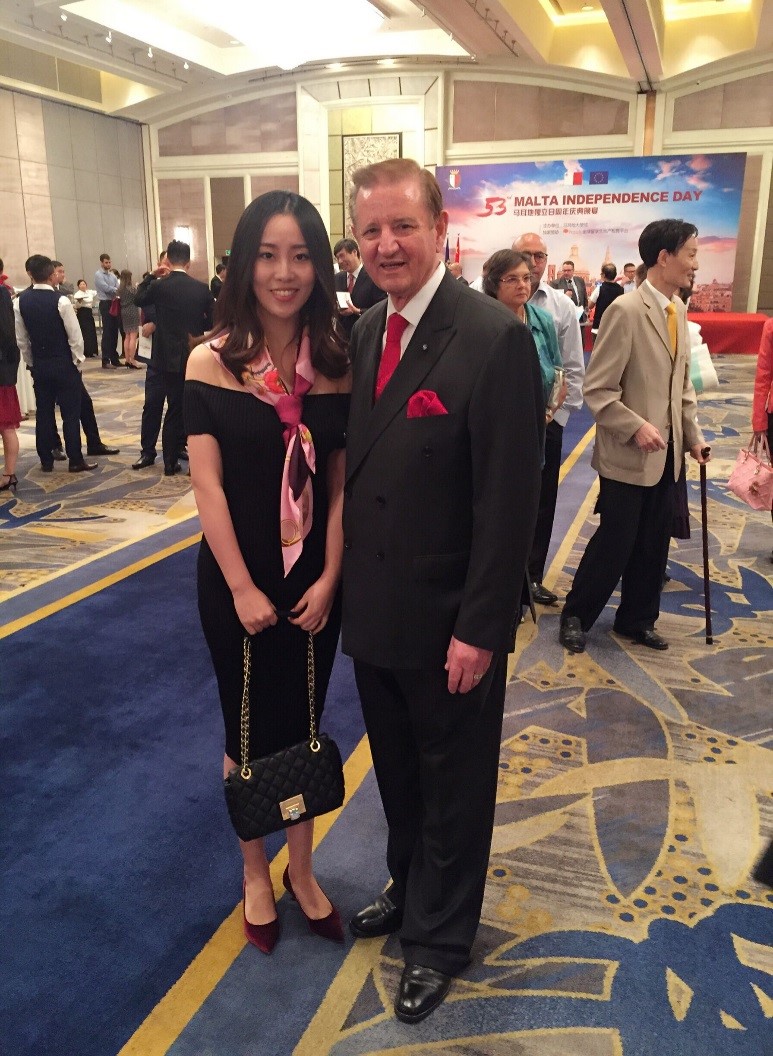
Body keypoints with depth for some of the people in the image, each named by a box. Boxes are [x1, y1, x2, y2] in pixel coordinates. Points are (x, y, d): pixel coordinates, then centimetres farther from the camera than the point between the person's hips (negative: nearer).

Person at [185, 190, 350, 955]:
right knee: (249, 732, 14)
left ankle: (301, 870, 38)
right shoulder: (210, 363, -10)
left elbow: (340, 484, -3)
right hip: (236, 581, -2)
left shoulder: (336, 364, -4)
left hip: (315, 581, 2)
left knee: (302, 728, 16)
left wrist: (329, 579, -9)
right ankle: (255, 872, 38)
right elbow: (207, 486, -11)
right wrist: (242, 589, -13)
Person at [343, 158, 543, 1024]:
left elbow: (509, 501, -19)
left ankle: (439, 936, 39)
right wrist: (344, 579, 8)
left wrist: (480, 628, -17)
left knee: (452, 786, 16)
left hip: (447, 625, -6)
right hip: (373, 611, 6)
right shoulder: (365, 332, 4)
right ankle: (409, 887, 50)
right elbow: (357, 464, 9)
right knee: (397, 773, 25)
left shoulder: (494, 339, -18)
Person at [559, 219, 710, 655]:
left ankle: (637, 619, 30)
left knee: (654, 544, 13)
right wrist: (637, 427, -24)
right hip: (628, 454, -7)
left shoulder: (678, 310, 9)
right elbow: (597, 390, -16)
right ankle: (576, 616, 21)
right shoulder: (626, 311, -16)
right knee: (615, 542, 1)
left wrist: (693, 434, 10)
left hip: (667, 452, 8)